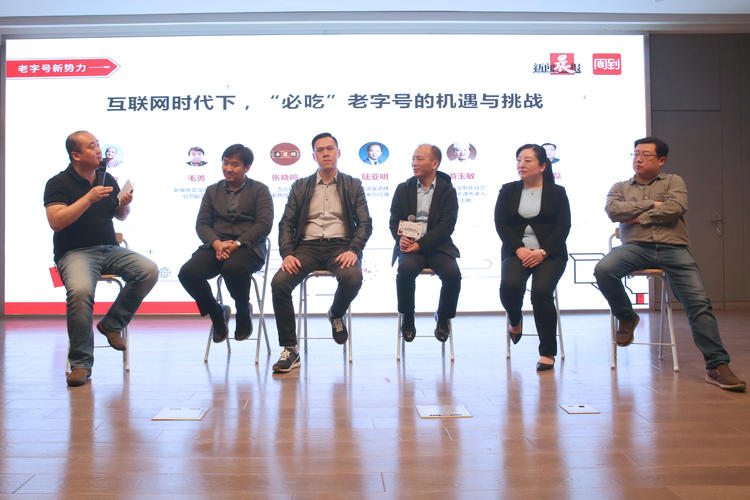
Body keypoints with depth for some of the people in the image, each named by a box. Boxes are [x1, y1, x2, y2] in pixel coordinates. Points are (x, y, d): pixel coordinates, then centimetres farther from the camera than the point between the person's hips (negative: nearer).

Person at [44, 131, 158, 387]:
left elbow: (120, 216, 23)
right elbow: (56, 221, -15)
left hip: (110, 249, 5)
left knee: (149, 270, -22)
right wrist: (89, 198, -19)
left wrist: (125, 204, -1)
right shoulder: (58, 183, -1)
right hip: (75, 252, -5)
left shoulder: (107, 179, 15)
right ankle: (80, 363, -21)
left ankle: (112, 324, -5)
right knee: (81, 290, -35)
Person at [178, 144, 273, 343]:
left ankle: (244, 312, -6)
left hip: (247, 247, -4)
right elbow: (202, 223, 10)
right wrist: (217, 244, -12)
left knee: (233, 268, -38)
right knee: (187, 273, -25)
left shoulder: (260, 190, 10)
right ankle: (217, 313, 2)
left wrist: (237, 244, -16)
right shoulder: (212, 191, 20)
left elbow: (264, 224, -3)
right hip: (215, 245, 4)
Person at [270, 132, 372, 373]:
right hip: (308, 246, 1)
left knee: (352, 278, -34)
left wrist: (353, 250, -13)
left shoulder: (353, 185, 14)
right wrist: (287, 254, -9)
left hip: (340, 245, -1)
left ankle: (336, 314, 3)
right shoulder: (300, 187, 17)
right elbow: (286, 224, 10)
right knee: (279, 282, -26)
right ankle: (289, 350, -15)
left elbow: (365, 223, 6)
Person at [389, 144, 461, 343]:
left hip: (437, 245, -1)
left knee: (452, 273, -28)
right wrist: (400, 238, -12)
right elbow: (394, 220, 11)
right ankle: (407, 319, -8)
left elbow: (447, 225, -5)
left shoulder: (447, 191, 5)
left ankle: (443, 318, 0)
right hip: (409, 245, 1)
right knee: (406, 269, -32)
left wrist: (421, 244, -17)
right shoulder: (403, 189, 13)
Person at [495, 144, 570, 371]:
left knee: (541, 290, -28)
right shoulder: (508, 191, 13)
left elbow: (563, 227, 1)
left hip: (549, 253, -1)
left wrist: (543, 252, -14)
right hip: (516, 252, 2)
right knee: (509, 286, -28)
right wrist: (519, 249, -12)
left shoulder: (557, 192, 9)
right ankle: (515, 321, 10)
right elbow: (501, 224, 4)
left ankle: (548, 352, -13)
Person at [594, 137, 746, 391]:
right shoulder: (621, 187, 22)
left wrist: (639, 217, -1)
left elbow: (675, 208, -3)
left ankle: (717, 365, -14)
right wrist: (651, 204, -1)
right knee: (603, 269, -30)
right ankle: (626, 317, -3)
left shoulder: (673, 181, 19)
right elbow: (613, 210, 0)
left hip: (673, 249, 0)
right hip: (635, 247, 1)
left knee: (699, 302, -17)